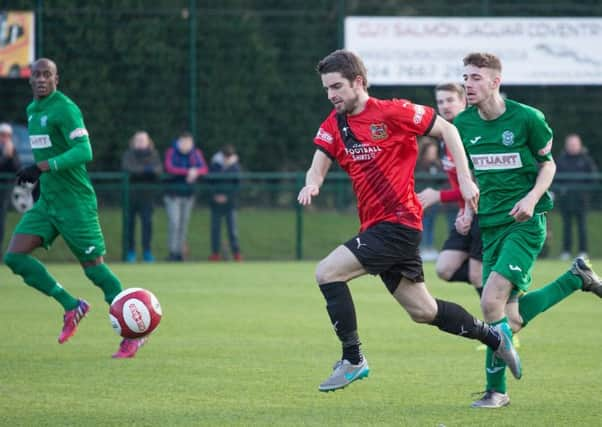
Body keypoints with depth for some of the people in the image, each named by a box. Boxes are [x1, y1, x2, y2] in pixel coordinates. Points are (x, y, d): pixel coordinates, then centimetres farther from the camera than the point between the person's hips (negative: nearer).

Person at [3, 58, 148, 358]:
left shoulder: (64, 109, -14)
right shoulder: (32, 110, 13)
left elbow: (84, 152, -25)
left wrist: (42, 167, -31)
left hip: (75, 202, -8)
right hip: (47, 202, 8)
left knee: (94, 266, -6)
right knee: (14, 256, -5)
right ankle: (71, 306, 5)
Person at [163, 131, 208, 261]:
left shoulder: (196, 153, 6)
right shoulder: (171, 152, -5)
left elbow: (204, 169, -3)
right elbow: (169, 168, -19)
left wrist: (196, 172, -26)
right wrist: (188, 171, -26)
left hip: (188, 193, 4)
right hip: (173, 192, -4)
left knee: (184, 223, 5)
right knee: (174, 222, -12)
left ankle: (179, 252, 11)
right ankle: (172, 252, -11)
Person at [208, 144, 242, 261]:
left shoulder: (235, 167, 1)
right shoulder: (214, 165, 0)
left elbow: (237, 184, 1)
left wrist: (227, 196, -10)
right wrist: (215, 195, -13)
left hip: (230, 202, 0)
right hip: (216, 202, 0)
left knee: (232, 228, -4)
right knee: (215, 228, 2)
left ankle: (236, 252, -1)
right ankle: (215, 253, 7)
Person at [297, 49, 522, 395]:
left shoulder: (392, 112, -10)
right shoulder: (333, 126, 8)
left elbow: (447, 130, -3)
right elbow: (318, 167, -1)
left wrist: (465, 179, -7)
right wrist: (311, 184, -25)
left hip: (398, 222, -7)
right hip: (376, 226, 7)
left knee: (327, 272, -17)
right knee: (422, 311, 14)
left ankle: (353, 359, -9)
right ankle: (493, 336, 31)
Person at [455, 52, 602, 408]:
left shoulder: (527, 118, -9)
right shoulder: (463, 124, 4)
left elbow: (548, 163, 3)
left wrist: (532, 198, -13)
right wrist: (469, 211, 5)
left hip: (526, 222, -6)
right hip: (491, 225, 6)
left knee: (492, 303, -18)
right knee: (512, 318, 0)